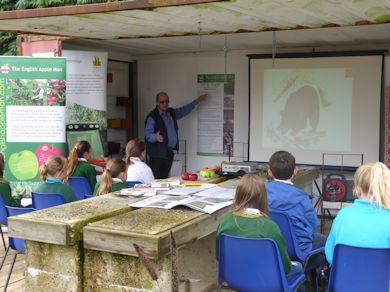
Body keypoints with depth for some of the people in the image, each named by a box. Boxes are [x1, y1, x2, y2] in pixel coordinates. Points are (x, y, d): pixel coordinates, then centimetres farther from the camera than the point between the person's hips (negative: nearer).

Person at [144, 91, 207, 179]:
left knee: (164, 178, 7)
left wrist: (197, 101, 33)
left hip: (169, 153, 7)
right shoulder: (152, 117, -9)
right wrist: (155, 137, -35)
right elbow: (147, 134, -14)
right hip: (157, 154, -7)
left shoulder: (171, 113, 15)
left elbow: (184, 110, 30)